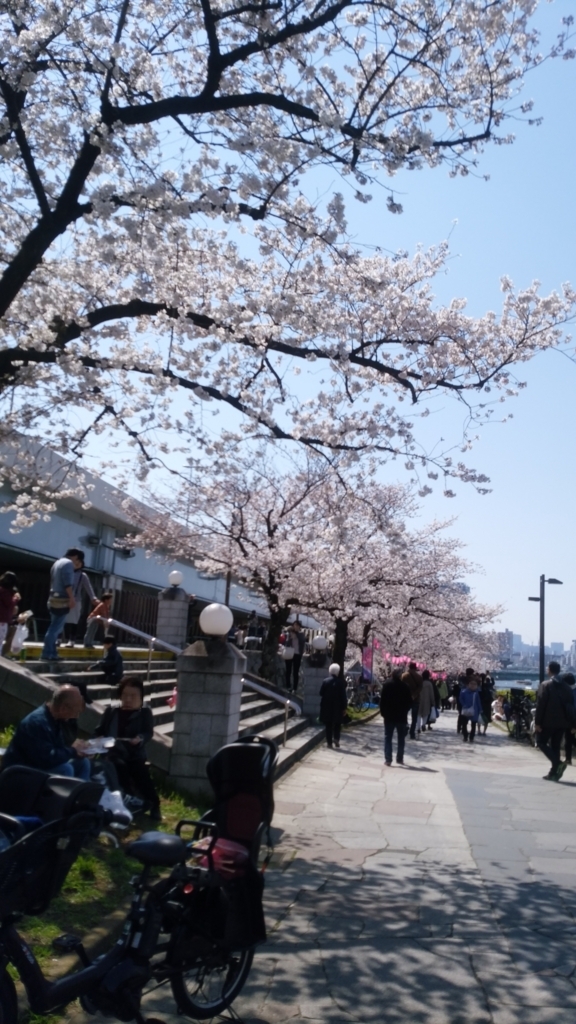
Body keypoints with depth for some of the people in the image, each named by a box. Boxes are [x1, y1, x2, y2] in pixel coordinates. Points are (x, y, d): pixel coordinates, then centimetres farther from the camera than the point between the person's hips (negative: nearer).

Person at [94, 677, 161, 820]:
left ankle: (153, 805, -19)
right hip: (114, 752, 1)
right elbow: (100, 730, 16)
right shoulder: (111, 711, 17)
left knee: (140, 772, -26)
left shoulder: (145, 713, 10)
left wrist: (140, 738, -26)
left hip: (135, 754, -1)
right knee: (120, 766, -30)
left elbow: (148, 732, -3)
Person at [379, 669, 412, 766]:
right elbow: (409, 702, -2)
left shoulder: (387, 684, -3)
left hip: (389, 715, 0)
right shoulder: (405, 686, -5)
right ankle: (399, 758, 13)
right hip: (402, 716, 0)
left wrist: (383, 712, 5)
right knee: (401, 738, 12)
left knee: (388, 738, 3)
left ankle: (388, 759, -4)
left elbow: (382, 700, -4)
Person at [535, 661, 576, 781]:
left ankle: (558, 763, -13)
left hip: (548, 721, -6)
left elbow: (540, 704, -14)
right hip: (562, 721, 6)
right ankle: (554, 773, 11)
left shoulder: (546, 685, -10)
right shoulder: (566, 686, 6)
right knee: (555, 746, 12)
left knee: (541, 742, 6)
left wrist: (538, 722, -10)